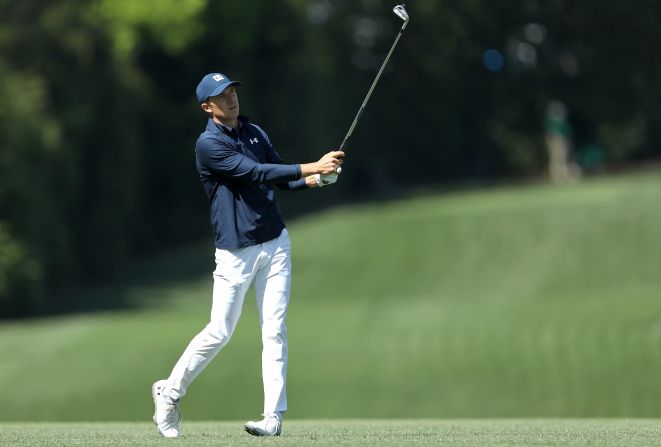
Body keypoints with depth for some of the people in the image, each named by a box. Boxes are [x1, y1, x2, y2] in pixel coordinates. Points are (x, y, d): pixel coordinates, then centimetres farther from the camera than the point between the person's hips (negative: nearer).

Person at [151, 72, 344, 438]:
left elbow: (281, 177, 14)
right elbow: (254, 173, -23)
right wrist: (312, 167, -27)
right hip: (236, 251, -5)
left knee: (274, 331, -1)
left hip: (274, 243, 6)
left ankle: (274, 417, -1)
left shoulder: (255, 133, 10)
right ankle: (170, 392, 17)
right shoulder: (209, 144, -13)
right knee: (219, 332, -2)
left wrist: (315, 180, -7)